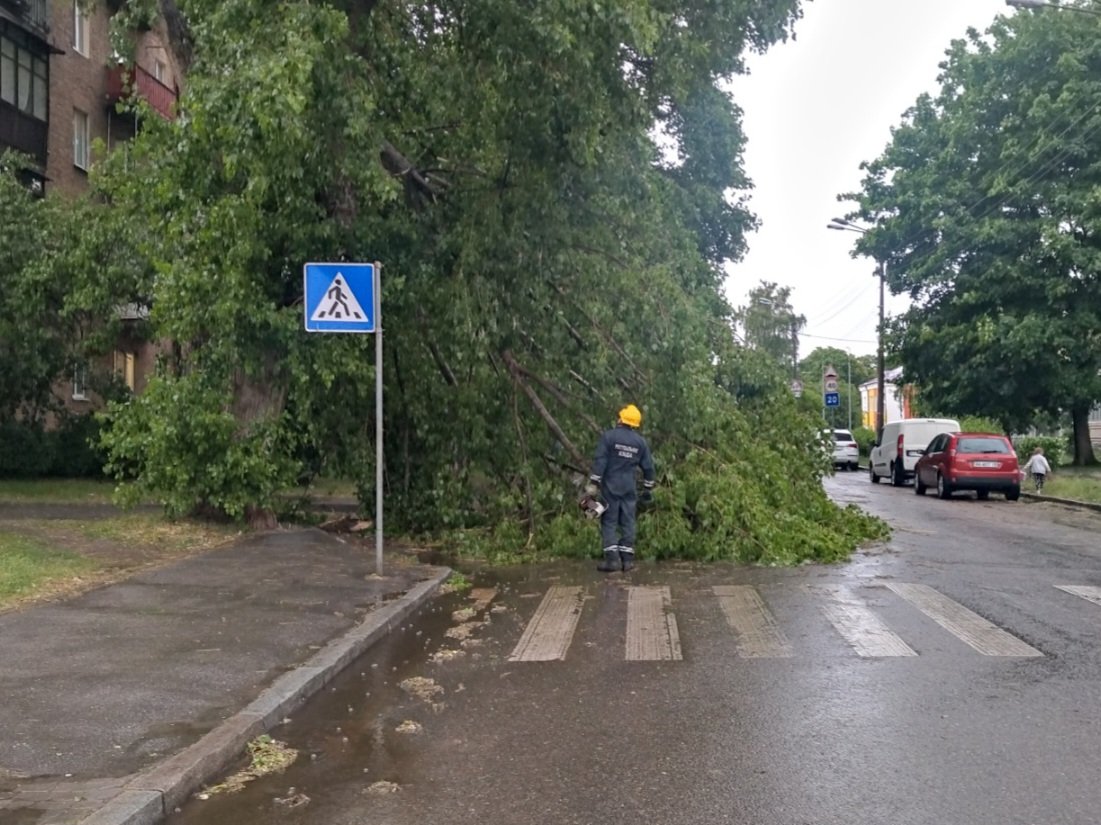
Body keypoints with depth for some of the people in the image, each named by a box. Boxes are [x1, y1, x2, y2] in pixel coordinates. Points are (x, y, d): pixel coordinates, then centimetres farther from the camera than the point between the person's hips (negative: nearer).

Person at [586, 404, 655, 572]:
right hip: (629, 488, 3)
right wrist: (648, 489, 19)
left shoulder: (608, 436, -6)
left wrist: (593, 483, -10)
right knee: (628, 523, 8)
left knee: (609, 522, 1)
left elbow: (600, 461, -12)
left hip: (610, 487, -3)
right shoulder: (641, 442, 6)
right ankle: (627, 559, 7)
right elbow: (648, 467, 10)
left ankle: (612, 559, -7)